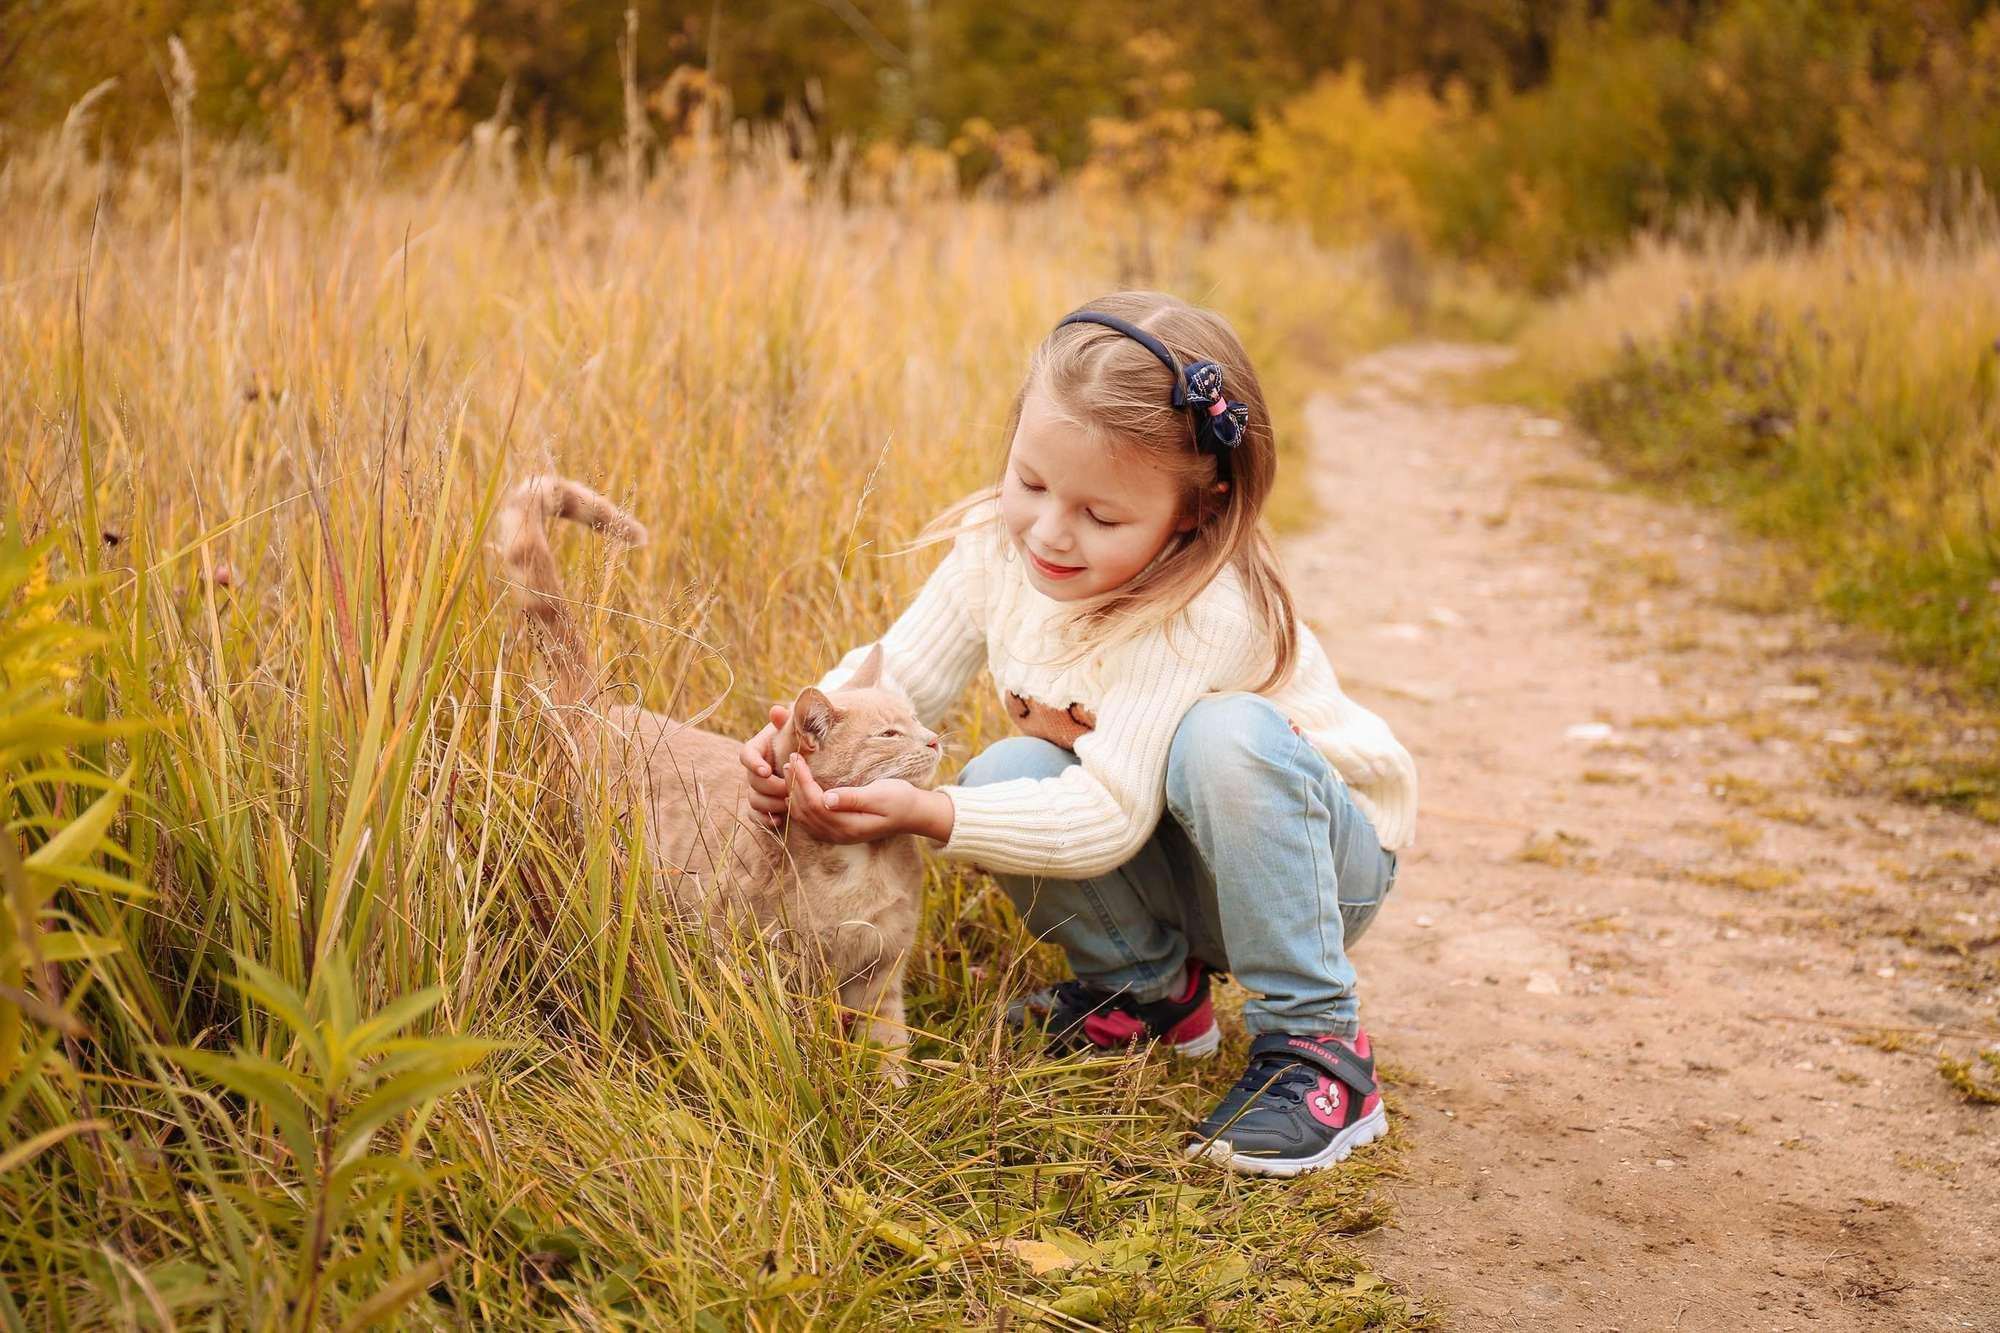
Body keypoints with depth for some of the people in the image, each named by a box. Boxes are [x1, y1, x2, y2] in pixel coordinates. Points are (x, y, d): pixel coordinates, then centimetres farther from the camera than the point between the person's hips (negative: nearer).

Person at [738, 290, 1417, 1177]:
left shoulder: (1204, 612, -33)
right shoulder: (998, 546, -13)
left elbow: (1106, 817, -36)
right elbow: (896, 674, -11)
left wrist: (927, 815, -46)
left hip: (1319, 856, -5)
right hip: (1167, 876, 5)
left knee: (1225, 736, -37)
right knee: (1008, 773, -24)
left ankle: (1316, 1045, -21)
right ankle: (1148, 986, 4)